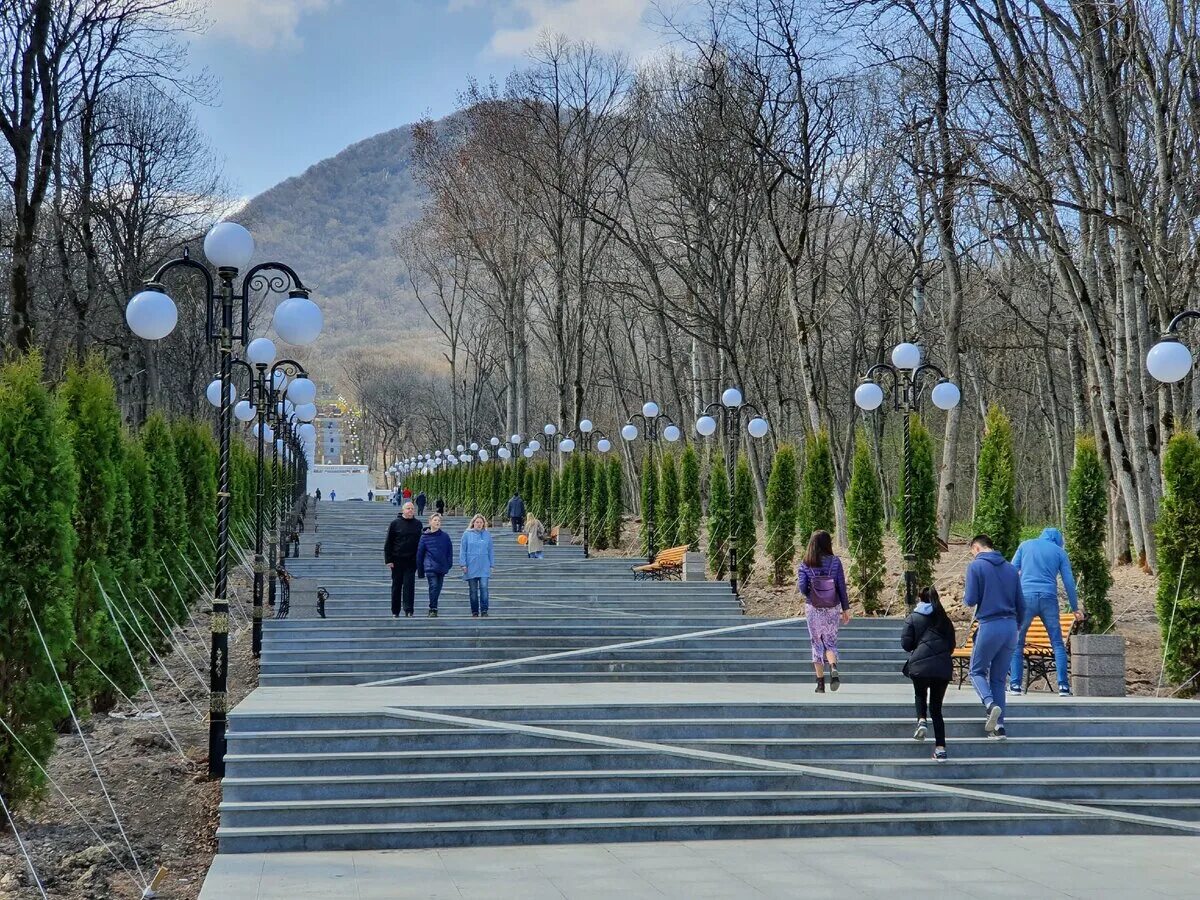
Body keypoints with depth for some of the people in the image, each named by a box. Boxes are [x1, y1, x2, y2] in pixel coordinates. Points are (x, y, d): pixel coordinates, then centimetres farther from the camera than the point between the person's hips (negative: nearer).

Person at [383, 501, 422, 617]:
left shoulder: (418, 524, 7)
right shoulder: (395, 523, 0)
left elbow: (421, 542, 14)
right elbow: (388, 543, 0)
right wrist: (388, 560, -6)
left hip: (411, 560, 1)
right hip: (397, 560, -1)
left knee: (409, 584, -9)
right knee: (396, 585, 6)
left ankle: (408, 609, -11)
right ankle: (395, 611, 13)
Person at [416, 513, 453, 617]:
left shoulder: (445, 536, 5)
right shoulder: (424, 537, 2)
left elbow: (450, 551, 9)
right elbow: (420, 553, 7)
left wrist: (449, 564, -2)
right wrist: (420, 571, 7)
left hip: (442, 568, 3)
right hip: (430, 566, -3)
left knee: (438, 588, 7)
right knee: (433, 586, -15)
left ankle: (433, 609, 19)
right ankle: (433, 609, -13)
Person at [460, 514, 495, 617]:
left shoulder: (487, 534, 7)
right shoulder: (467, 534, 2)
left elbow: (491, 551, 11)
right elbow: (462, 550, 2)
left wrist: (492, 565, 7)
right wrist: (463, 564, -5)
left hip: (484, 567, 0)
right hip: (471, 567, 0)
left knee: (484, 587, -11)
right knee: (473, 590, 5)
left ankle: (484, 610, -6)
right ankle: (474, 611, 13)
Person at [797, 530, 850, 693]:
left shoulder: (805, 564, -6)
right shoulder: (835, 562, -6)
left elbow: (801, 587, -12)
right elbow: (842, 587, -4)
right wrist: (846, 609, 3)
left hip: (813, 609, 0)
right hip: (832, 609, 0)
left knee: (817, 643, 12)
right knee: (830, 642, 13)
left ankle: (821, 683, 10)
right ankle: (833, 668, -18)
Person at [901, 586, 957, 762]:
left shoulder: (913, 617, 7)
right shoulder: (944, 619, 15)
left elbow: (905, 643, 0)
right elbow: (952, 644, 16)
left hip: (920, 664, -2)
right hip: (943, 667, 2)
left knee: (920, 695, 27)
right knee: (936, 707, 12)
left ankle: (922, 720, -2)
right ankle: (940, 747, 2)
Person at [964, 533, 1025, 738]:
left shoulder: (976, 566, -3)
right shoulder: (1011, 568, 12)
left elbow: (971, 600, -8)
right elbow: (1021, 604, 13)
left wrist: (965, 598, 15)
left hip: (989, 626, -5)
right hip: (1010, 626, 5)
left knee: (977, 671, 11)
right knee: (999, 678, 12)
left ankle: (991, 704, -16)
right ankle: (999, 726, 7)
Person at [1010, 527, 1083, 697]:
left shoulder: (1025, 545, 14)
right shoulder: (1059, 551, 12)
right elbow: (1069, 582, 10)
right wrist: (1075, 608, 16)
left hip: (1026, 596, 0)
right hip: (1049, 599, 0)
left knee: (1017, 643, 8)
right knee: (1058, 643, 7)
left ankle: (1015, 684, 3)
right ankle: (1063, 686, 1)